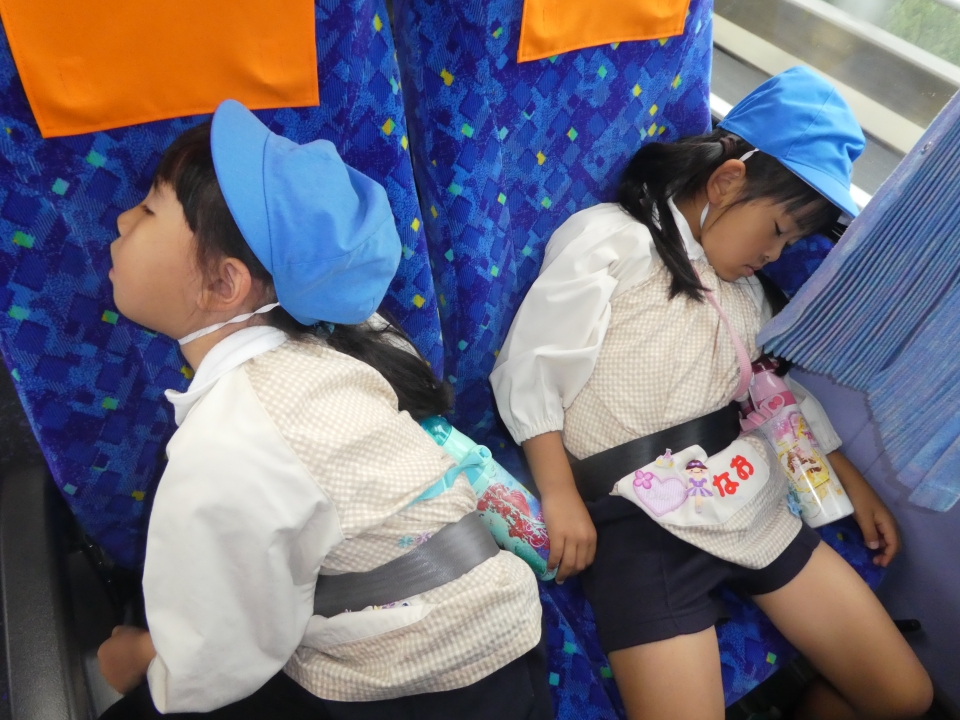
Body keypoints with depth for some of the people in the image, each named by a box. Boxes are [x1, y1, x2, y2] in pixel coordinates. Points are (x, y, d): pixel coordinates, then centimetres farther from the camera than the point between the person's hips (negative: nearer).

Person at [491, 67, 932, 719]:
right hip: (646, 520, -7)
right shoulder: (612, 238, -6)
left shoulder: (745, 286, 17)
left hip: (753, 499, 7)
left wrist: (856, 483, 27)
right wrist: (561, 498, -15)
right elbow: (527, 370, -10)